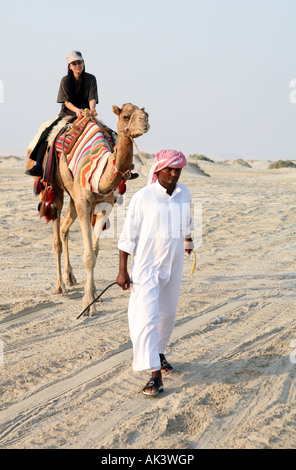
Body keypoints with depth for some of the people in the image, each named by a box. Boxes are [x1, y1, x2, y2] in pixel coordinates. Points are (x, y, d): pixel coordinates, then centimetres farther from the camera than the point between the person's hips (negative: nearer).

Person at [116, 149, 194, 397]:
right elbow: (128, 235, -10)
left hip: (173, 265, 5)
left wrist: (188, 241, 39)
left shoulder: (184, 194, 1)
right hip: (146, 266, -5)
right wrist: (122, 270, -11)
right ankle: (155, 374, -13)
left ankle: (159, 351, 44)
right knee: (146, 316, -12)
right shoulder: (143, 198, -13)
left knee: (167, 314, 18)